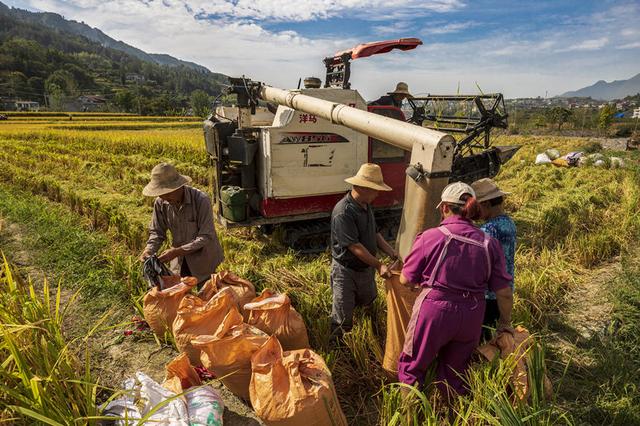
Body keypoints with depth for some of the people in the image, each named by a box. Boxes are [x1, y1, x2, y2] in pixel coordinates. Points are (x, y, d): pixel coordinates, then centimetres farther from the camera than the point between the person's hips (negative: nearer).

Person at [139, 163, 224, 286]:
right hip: (179, 262, 4)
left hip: (203, 261, -3)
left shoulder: (201, 200, -26)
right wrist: (149, 250, -20)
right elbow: (157, 232, 0)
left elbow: (206, 237, -25)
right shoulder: (160, 203, -12)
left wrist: (177, 251, -31)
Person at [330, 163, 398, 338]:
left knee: (369, 304, 25)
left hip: (366, 267, 9)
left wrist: (391, 252, -3)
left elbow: (374, 233, 10)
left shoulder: (367, 206, 1)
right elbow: (355, 246, -28)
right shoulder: (343, 212, -28)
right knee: (343, 319, 2)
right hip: (346, 270, -9)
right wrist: (379, 266, -24)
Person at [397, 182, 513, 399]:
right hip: (471, 317, 4)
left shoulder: (430, 237, -14)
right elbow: (504, 293, 0)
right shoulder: (489, 243, -4)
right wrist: (506, 324, 15)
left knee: (412, 366, 18)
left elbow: (405, 280, -6)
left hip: (434, 311, -4)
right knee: (455, 372, 25)